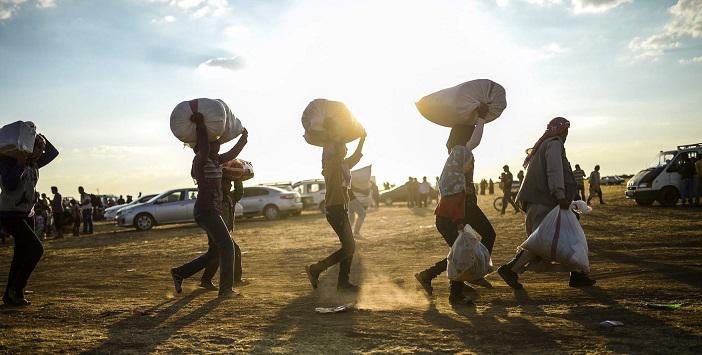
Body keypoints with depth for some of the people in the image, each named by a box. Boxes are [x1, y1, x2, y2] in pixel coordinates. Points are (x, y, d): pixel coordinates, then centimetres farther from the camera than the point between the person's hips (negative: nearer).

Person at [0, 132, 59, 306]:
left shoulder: (34, 163, 9)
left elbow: (53, 152, 18)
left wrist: (39, 137, 7)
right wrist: (20, 164, -24)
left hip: (26, 215, 8)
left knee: (21, 256, 8)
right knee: (36, 248, -18)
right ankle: (16, 289, -8)